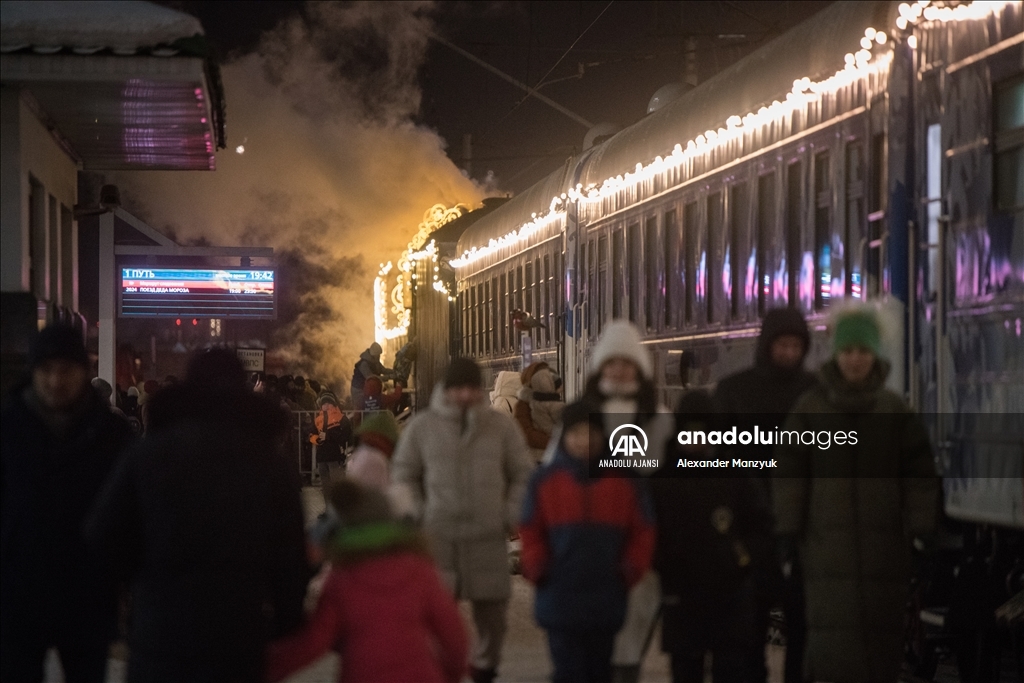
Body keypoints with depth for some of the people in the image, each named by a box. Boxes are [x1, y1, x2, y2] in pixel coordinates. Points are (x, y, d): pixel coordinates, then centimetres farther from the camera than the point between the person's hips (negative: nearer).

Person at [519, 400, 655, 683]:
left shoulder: (625, 481, 0)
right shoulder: (545, 480, -1)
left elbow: (642, 532, 6)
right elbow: (530, 533, 6)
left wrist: (629, 570, -4)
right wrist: (538, 569, -5)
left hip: (607, 602, 1)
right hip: (560, 596, -1)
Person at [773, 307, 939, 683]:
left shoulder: (894, 409, 4)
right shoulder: (810, 407, 3)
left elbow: (919, 472, 5)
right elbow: (789, 470, 3)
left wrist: (921, 530, -1)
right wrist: (788, 530, -2)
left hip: (884, 539, 2)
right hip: (827, 538, -1)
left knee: (882, 627, 6)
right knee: (833, 631, -10)